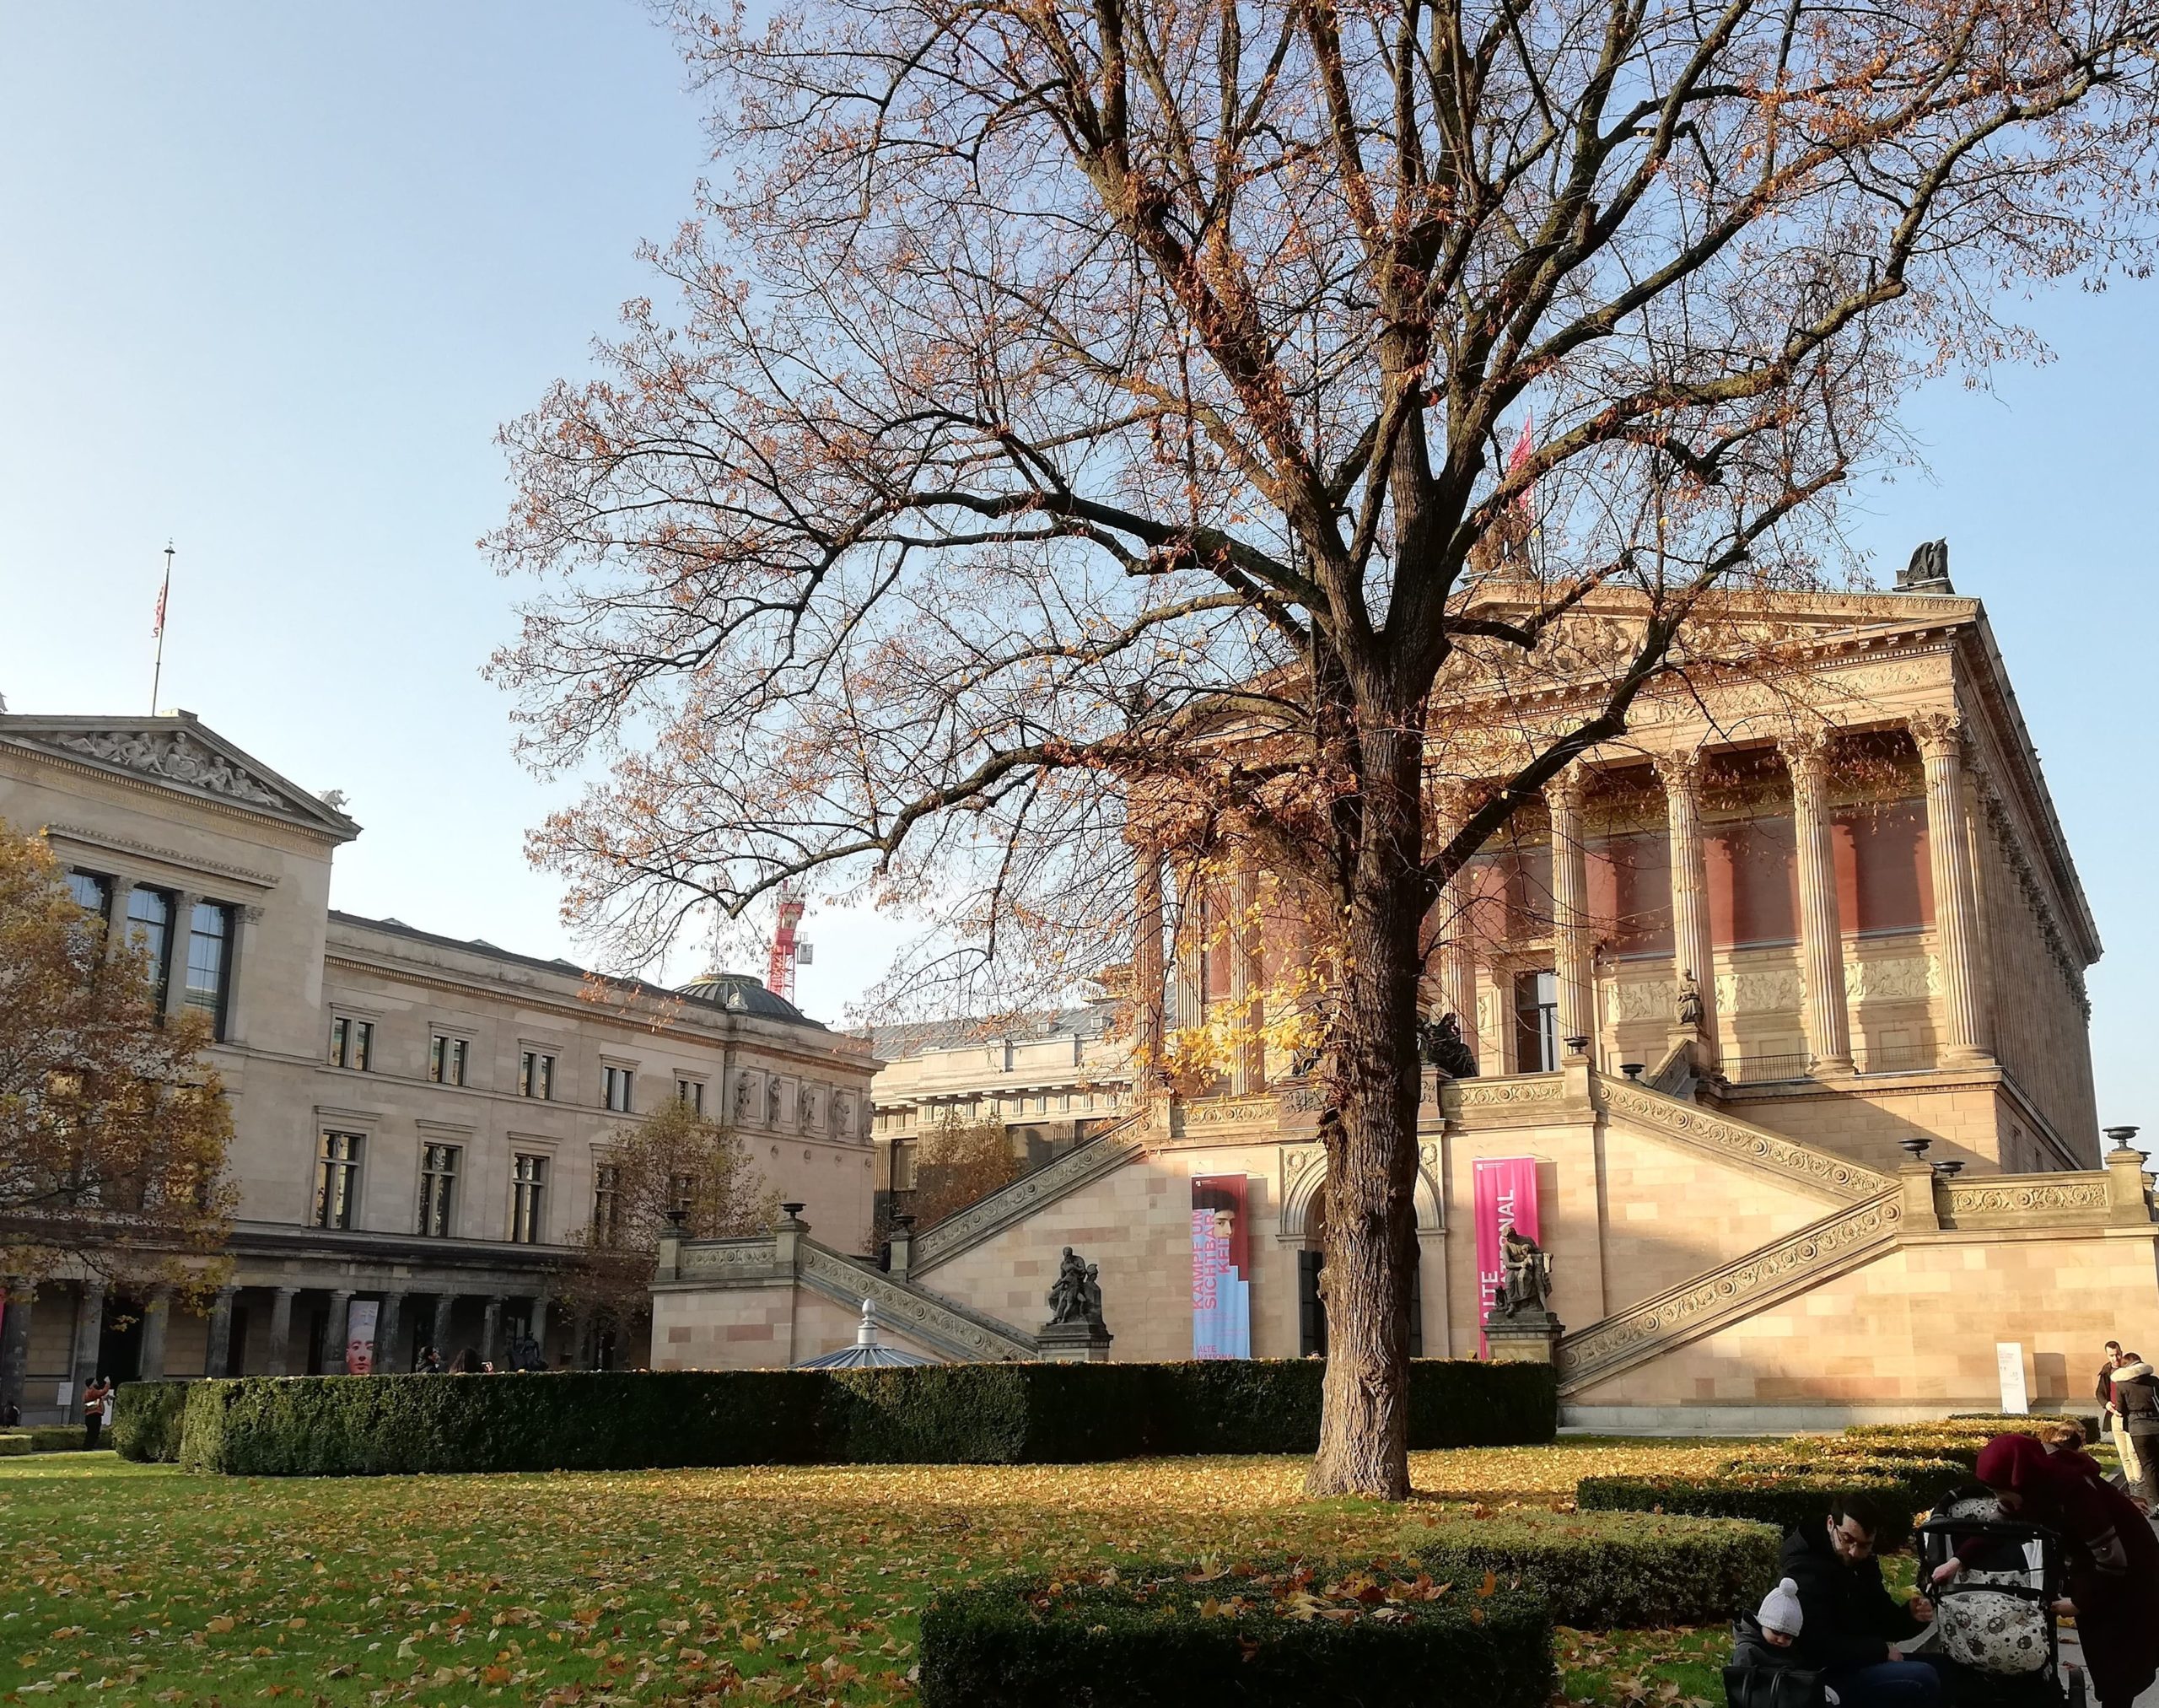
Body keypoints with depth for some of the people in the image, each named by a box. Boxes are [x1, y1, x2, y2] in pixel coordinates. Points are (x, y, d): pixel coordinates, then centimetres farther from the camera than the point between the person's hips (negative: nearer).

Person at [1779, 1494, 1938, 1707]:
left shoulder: (1863, 1564, 9)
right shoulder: (1805, 1568, -20)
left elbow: (1884, 1622, 15)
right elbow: (1818, 1645, -29)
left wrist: (1911, 1617, -7)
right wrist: (1881, 1650, -19)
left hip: (1857, 1663, 10)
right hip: (1822, 1677, -10)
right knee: (1924, 1680, -24)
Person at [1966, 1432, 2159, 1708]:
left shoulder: (2073, 1491, -37)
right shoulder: (2036, 1485, -13)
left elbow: (2114, 1559, -31)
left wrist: (2079, 1602, -18)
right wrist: (1958, 1560, -7)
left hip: (2129, 1572, -7)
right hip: (2094, 1564, 7)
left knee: (2119, 1661, 0)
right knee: (2097, 1648, 12)